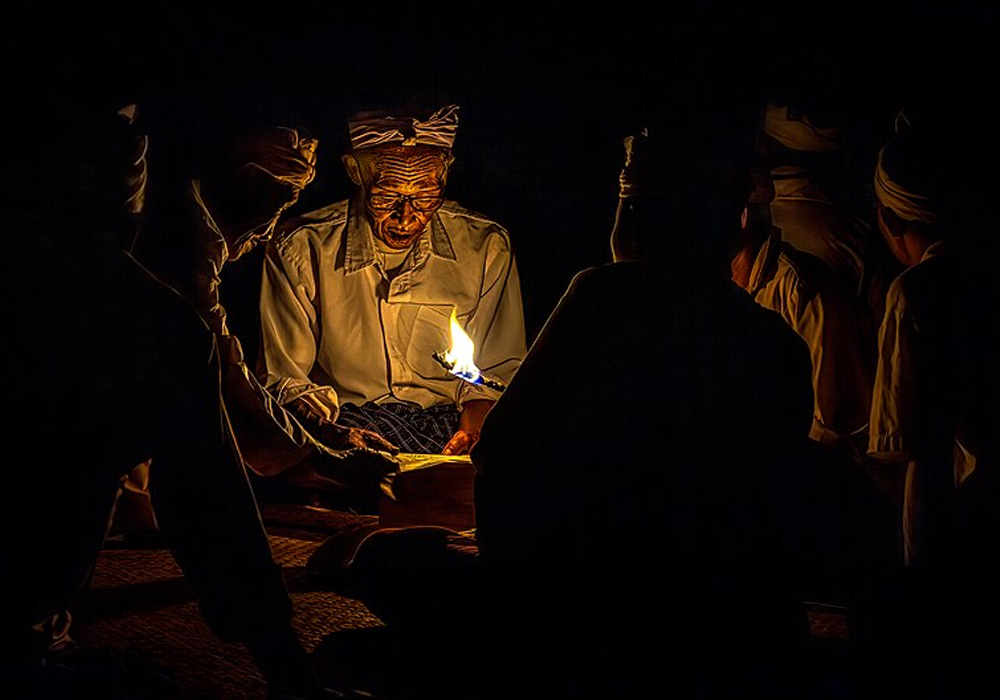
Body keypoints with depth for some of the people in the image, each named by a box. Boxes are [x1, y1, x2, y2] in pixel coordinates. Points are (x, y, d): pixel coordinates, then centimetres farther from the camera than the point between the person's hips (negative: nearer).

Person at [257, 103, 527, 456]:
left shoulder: (486, 248, -1)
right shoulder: (300, 251, -6)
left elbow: (500, 370, 10)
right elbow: (283, 378, 1)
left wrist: (476, 420, -12)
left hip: (448, 420, 1)